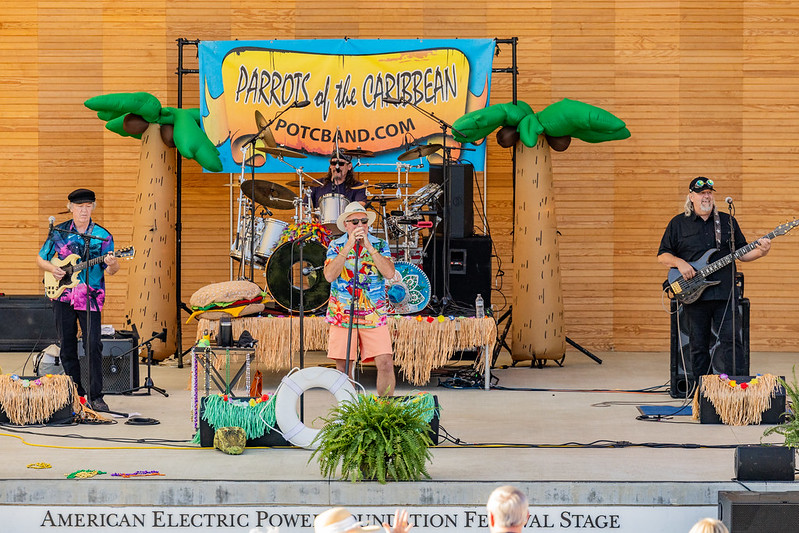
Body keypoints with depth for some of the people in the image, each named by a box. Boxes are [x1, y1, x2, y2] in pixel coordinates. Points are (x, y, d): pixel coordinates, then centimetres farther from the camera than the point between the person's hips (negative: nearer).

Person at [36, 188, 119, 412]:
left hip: (91, 298, -2)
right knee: (67, 346, 6)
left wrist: (112, 265, -24)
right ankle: (76, 394, 16)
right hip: (63, 295, 2)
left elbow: (110, 270, -1)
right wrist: (52, 269, -6)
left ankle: (95, 396, -3)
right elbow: (40, 259, 15)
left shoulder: (102, 235, 1)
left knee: (94, 345, -9)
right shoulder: (58, 232, 6)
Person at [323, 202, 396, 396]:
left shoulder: (380, 245, 6)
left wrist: (369, 247, -16)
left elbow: (389, 273, -11)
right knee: (344, 368, 2)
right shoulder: (336, 246, 4)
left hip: (373, 316, 0)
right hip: (342, 314, 0)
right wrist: (349, 246, -17)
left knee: (386, 365, -10)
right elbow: (329, 276, -13)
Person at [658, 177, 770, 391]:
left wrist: (759, 252, -6)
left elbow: (742, 253, 14)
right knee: (698, 346, 4)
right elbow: (662, 255, 8)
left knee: (732, 340, -8)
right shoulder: (678, 224, 8)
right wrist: (680, 263, -11)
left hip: (725, 293, 1)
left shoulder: (727, 221, 13)